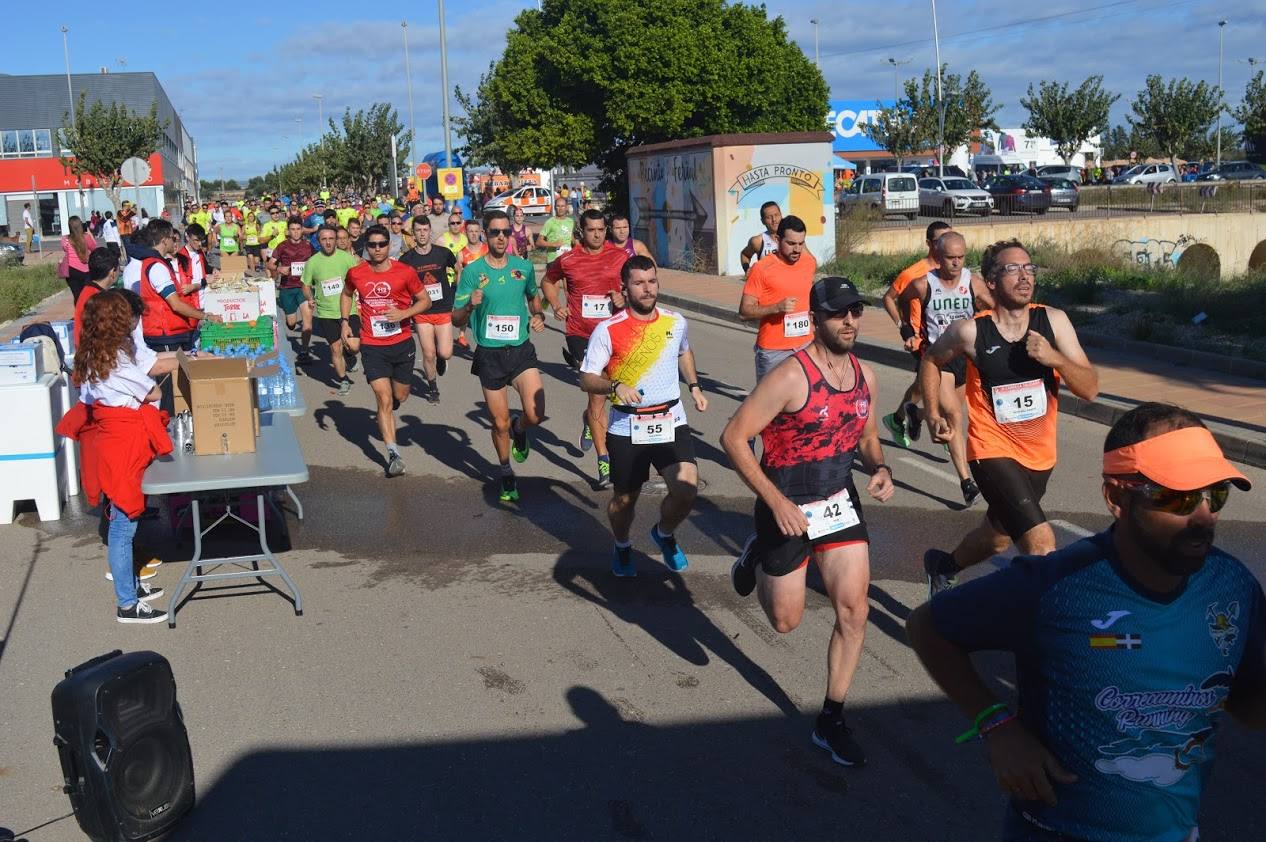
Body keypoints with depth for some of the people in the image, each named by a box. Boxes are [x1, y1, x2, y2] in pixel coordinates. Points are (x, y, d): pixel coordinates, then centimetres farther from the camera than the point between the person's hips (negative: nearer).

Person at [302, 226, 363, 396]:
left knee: (354, 347, -12)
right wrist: (310, 298, -9)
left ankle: (349, 356, 25)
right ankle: (343, 380, 26)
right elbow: (306, 286, 9)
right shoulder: (312, 262, -1)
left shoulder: (347, 257, -3)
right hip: (326, 312, 1)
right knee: (335, 349, 6)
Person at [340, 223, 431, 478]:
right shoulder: (356, 273, -4)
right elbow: (347, 294, 18)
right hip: (372, 346, -1)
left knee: (400, 396, 16)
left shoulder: (405, 273, -9)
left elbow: (425, 301, 0)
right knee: (384, 398, -9)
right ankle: (393, 454, -8)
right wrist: (345, 321, 5)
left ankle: (385, 417, 51)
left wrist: (404, 313, -17)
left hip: (402, 343, 1)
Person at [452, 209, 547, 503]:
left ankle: (519, 429, 23)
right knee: (500, 423, 8)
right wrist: (470, 305, -25)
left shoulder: (524, 267, 1)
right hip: (489, 355, -1)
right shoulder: (472, 272, -6)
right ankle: (507, 476, 33)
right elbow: (456, 321, -5)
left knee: (535, 414, -16)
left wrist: (539, 316, 2)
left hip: (521, 350, 1)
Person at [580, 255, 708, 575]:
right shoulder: (608, 330, -11)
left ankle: (664, 534, 18)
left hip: (671, 421, 2)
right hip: (627, 427, -2)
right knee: (625, 498, 12)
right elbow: (586, 378, -10)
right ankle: (622, 548, 44)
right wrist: (616, 386, -28)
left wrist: (694, 386, 15)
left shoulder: (675, 321, 3)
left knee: (687, 489, -15)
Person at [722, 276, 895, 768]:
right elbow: (733, 438, -22)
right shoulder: (790, 377, -22)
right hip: (787, 507, -5)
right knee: (786, 621, 9)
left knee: (853, 611, -2)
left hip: (840, 503, 5)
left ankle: (831, 722, 12)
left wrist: (880, 468, -7)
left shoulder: (864, 376, -1)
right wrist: (776, 502, -25)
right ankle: (757, 556, 42)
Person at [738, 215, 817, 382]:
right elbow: (744, 312, -11)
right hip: (773, 351, -4)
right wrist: (777, 307, -24)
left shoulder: (809, 263, 6)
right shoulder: (761, 269, -10)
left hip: (806, 346, 4)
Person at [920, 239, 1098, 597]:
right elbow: (931, 361, 7)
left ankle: (943, 566, 56)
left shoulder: (1053, 321, -7)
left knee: (997, 537, 26)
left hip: (1040, 455, 5)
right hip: (993, 451, -5)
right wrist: (933, 413, -1)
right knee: (1042, 546, -21)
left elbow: (1090, 389, -9)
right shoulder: (970, 331, -14)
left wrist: (1054, 358, -26)